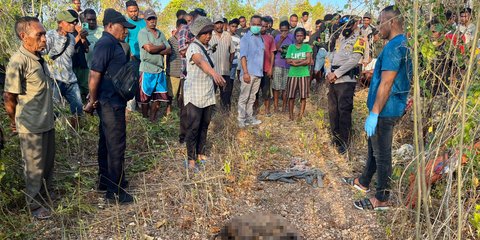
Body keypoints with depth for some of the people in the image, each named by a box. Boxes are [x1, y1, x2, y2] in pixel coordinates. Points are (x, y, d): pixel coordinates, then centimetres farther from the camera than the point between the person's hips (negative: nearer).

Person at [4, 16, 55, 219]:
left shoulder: (38, 57, 4)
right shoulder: (18, 61, -20)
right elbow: (9, 97, -13)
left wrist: (48, 115, 16)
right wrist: (14, 122, 0)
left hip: (47, 122, 7)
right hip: (31, 126, -7)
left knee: (48, 164, 19)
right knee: (35, 167, 9)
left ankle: (45, 196, 38)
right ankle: (35, 205, 27)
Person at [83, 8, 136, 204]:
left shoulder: (112, 44, 14)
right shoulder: (106, 44, -17)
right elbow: (94, 75, -22)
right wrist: (93, 101, -13)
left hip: (112, 102, 10)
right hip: (110, 103, -10)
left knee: (107, 142, 18)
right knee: (116, 145, -3)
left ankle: (105, 181, 32)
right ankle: (114, 191, 7)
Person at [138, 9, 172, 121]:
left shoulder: (160, 34, 14)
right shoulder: (142, 32, -4)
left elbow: (169, 50, 4)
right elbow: (149, 48, -19)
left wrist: (156, 51, -11)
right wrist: (162, 46, -4)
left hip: (160, 69, 6)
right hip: (147, 69, -6)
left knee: (159, 96, 10)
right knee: (145, 97, 4)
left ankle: (153, 119, 24)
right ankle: (145, 118, 19)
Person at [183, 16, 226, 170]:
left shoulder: (207, 47, 9)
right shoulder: (194, 48, -16)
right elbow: (200, 62, -38)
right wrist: (214, 73, -57)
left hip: (208, 95, 7)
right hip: (194, 95, -7)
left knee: (204, 126, 13)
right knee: (194, 127, -4)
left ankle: (200, 153, 27)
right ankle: (191, 159, 6)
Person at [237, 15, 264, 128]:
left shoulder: (260, 38, 13)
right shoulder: (246, 38, -6)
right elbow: (243, 56, -12)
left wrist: (261, 70, 11)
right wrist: (245, 72, -20)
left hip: (258, 73, 6)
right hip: (248, 73, -6)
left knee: (252, 97, 12)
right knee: (244, 97, -1)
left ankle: (249, 117, 20)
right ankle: (241, 119, 4)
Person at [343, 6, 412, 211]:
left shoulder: (394, 47, -20)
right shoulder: (403, 44, 12)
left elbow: (386, 83, -24)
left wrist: (374, 113, -22)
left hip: (385, 110, -10)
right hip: (390, 108, 10)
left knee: (382, 154, 0)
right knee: (374, 148, 22)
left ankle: (382, 199, 12)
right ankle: (363, 182, 38)